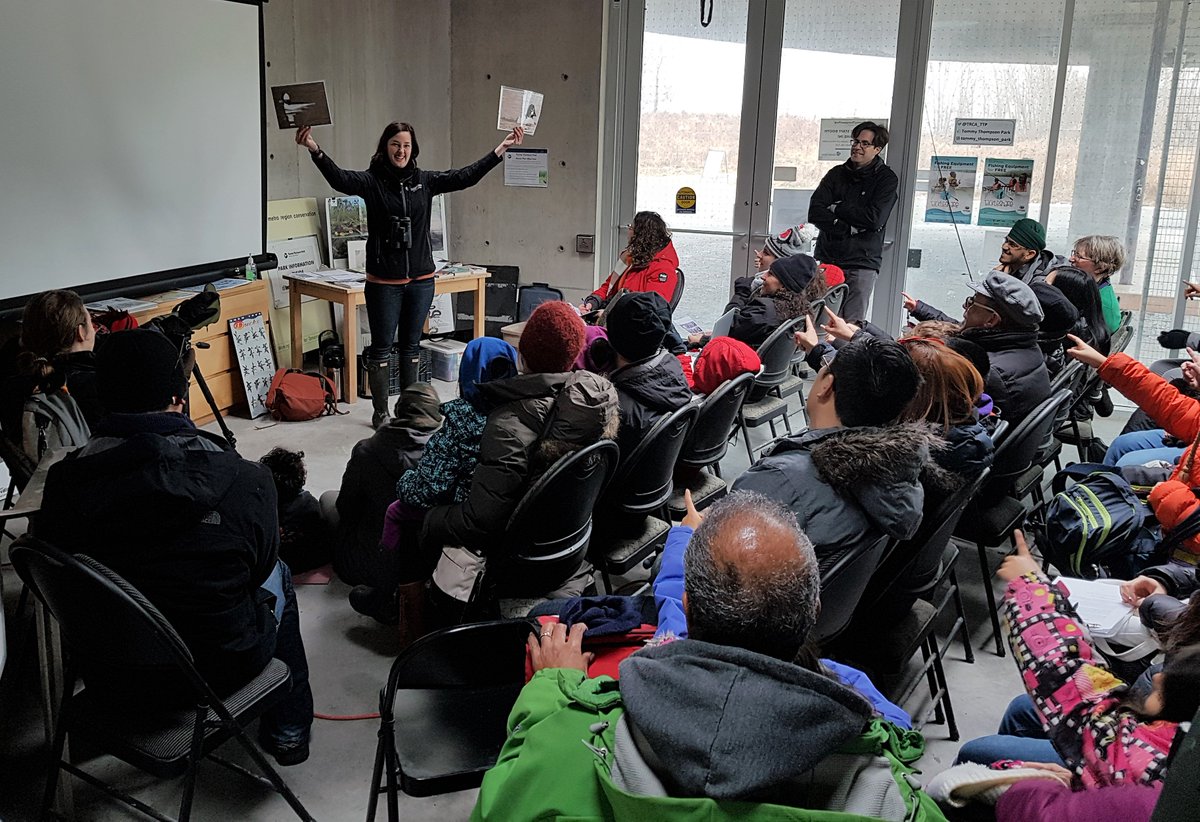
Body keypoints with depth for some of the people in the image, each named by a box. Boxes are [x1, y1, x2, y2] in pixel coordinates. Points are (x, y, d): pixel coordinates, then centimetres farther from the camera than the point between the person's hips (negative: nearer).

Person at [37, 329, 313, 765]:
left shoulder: (63, 482, -17)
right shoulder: (244, 479, -24)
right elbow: (260, 567, -6)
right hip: (224, 669, -3)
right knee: (278, 578, 27)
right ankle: (287, 731, 35)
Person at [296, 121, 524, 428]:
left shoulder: (425, 181, 5)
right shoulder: (372, 181, -6)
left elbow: (466, 176, 2)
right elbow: (339, 178, -22)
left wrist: (501, 149, -3)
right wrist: (315, 151, -39)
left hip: (421, 280, 3)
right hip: (383, 283, -3)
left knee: (411, 346, 15)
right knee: (381, 348, 6)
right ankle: (380, 412, 19)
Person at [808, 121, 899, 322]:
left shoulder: (887, 179, 4)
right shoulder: (837, 173, 14)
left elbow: (874, 219, -12)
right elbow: (814, 213, 0)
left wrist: (837, 208, -3)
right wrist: (848, 228, -10)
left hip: (862, 262, -3)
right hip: (826, 258, 3)